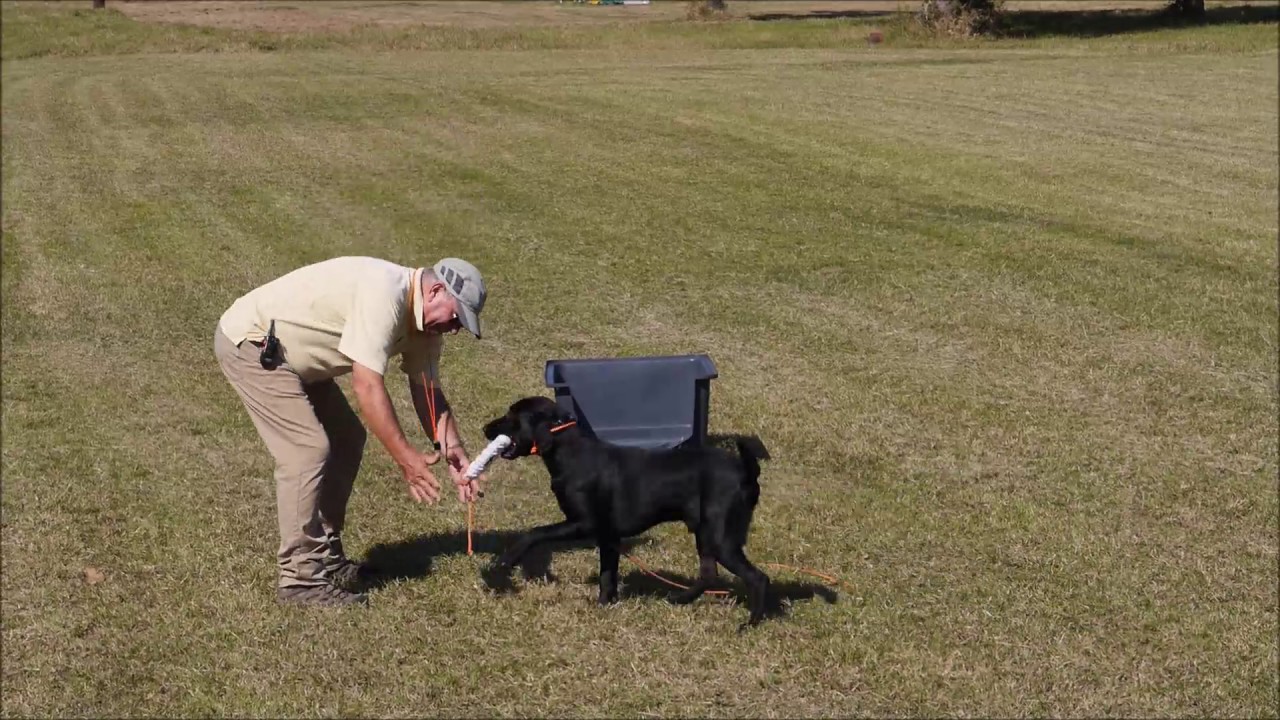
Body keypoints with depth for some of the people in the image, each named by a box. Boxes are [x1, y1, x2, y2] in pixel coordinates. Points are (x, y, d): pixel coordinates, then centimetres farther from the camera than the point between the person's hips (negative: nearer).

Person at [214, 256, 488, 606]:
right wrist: (405, 457, -30)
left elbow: (429, 393, 5)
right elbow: (367, 386, -31)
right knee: (308, 449, -17)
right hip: (250, 342, -11)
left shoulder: (424, 320, 0)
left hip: (293, 353, 11)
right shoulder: (383, 293, -29)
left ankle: (325, 558, 20)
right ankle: (300, 579, -11)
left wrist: (455, 454, -8)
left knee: (346, 440, 12)